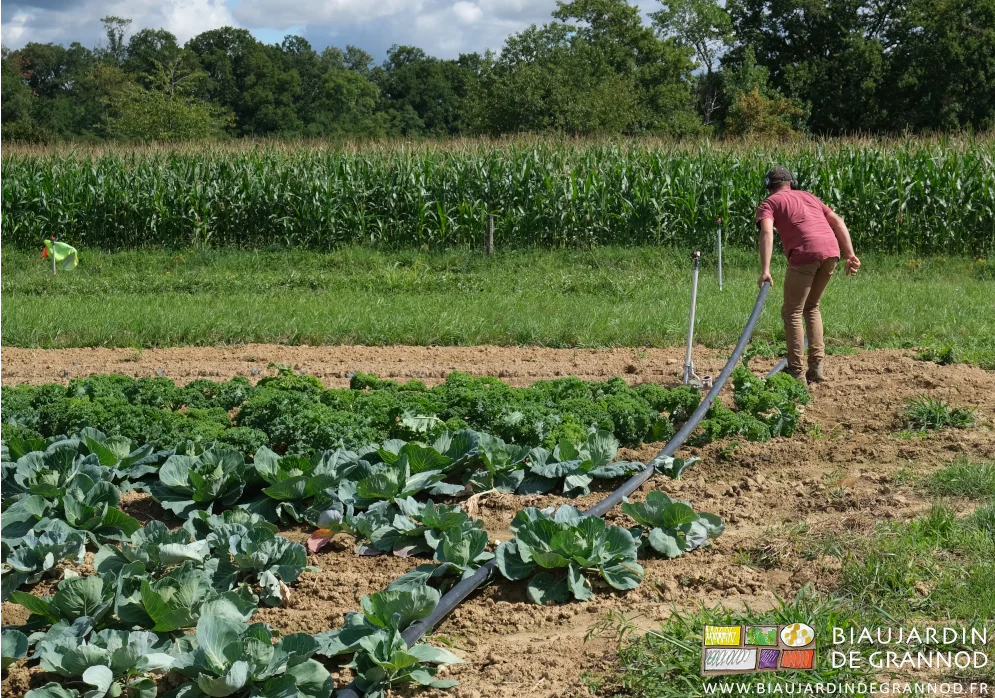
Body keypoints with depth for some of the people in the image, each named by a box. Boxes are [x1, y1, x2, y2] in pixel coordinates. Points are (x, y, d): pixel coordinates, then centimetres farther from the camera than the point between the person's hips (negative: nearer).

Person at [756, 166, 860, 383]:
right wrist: (850, 255, 16)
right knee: (811, 307, 22)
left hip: (805, 254, -5)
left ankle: (796, 372, 3)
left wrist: (765, 270, -14)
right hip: (832, 251, 5)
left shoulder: (768, 204, 14)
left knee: (792, 312, 6)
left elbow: (766, 232, -6)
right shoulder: (808, 197, 31)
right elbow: (837, 221, 21)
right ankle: (817, 366, 16)